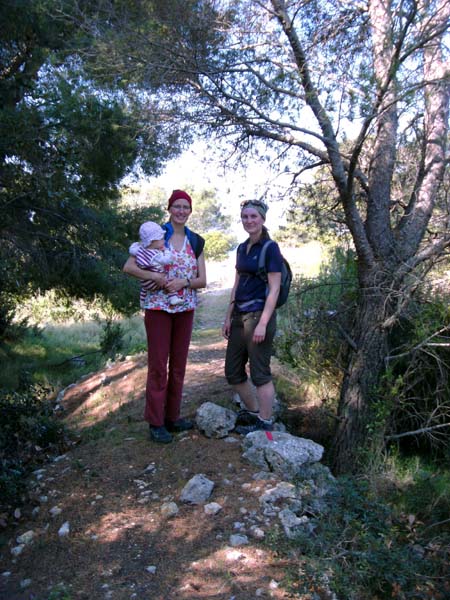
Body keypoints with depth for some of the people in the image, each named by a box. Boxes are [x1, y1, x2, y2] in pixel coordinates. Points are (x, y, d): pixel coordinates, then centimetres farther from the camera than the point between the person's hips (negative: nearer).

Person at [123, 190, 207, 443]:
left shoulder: (196, 241, 9)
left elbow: (202, 280, 6)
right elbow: (128, 266, -7)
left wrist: (183, 282, -13)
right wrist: (155, 276, -20)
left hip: (185, 309, 4)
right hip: (158, 307, -4)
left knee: (178, 365, 10)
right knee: (158, 365, 0)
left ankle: (172, 417, 23)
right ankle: (156, 422, 12)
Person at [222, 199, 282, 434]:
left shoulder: (270, 248, -9)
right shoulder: (242, 248, 13)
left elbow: (274, 289, -13)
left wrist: (263, 323, -19)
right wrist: (228, 317, 12)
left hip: (259, 316, -8)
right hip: (240, 316, 8)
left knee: (260, 372, 2)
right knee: (233, 372, 14)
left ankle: (265, 423, 19)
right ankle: (253, 411, 33)